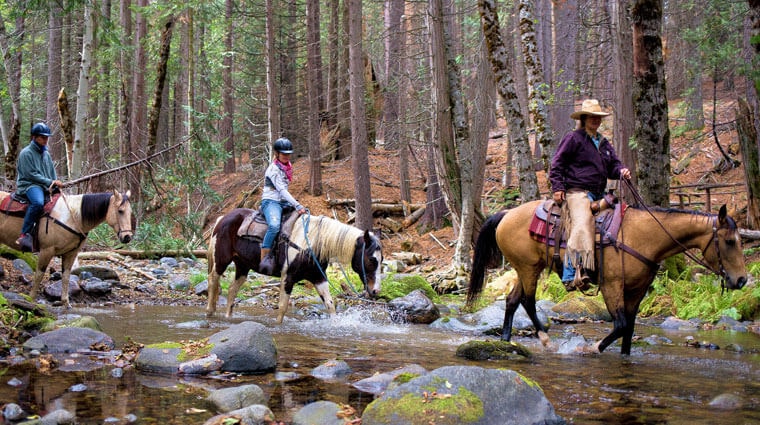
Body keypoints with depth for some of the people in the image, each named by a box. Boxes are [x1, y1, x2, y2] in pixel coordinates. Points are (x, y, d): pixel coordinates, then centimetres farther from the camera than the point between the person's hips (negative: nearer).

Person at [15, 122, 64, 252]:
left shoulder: (46, 154, 19)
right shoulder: (26, 153, -3)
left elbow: (52, 174, 22)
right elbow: (31, 174, -11)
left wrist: (56, 184, 2)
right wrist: (49, 182, -16)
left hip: (46, 188, 8)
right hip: (29, 185, -8)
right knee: (38, 202, -38)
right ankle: (25, 234, -39)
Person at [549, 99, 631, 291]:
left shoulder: (604, 143, 24)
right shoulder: (573, 138, 1)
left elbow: (613, 165, 24)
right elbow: (557, 163, -2)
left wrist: (621, 171, 0)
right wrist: (557, 187, -11)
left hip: (598, 196, 8)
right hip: (576, 193, -8)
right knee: (581, 226, -26)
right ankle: (572, 275, -34)